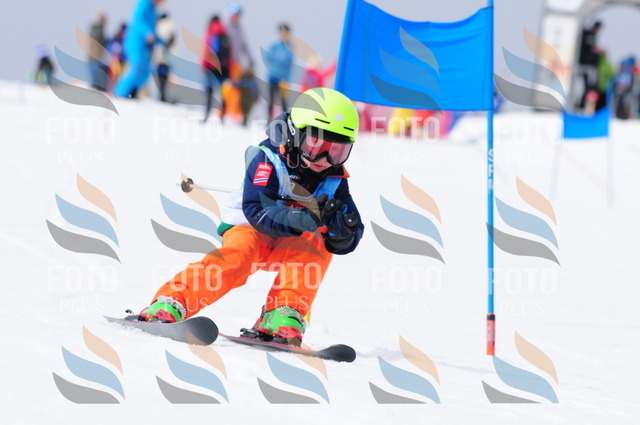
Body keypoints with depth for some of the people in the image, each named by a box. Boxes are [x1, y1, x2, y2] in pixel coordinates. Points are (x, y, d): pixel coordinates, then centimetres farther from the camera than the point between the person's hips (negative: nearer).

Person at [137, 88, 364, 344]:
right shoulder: (267, 160, -16)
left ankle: (283, 317, -37)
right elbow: (257, 210, -29)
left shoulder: (334, 182, -3)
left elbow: (343, 243, -5)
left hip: (292, 241, 4)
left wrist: (345, 232, -30)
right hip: (250, 229, -3)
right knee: (235, 259, -34)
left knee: (317, 247, -28)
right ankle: (168, 305, -41)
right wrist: (303, 220, -42)